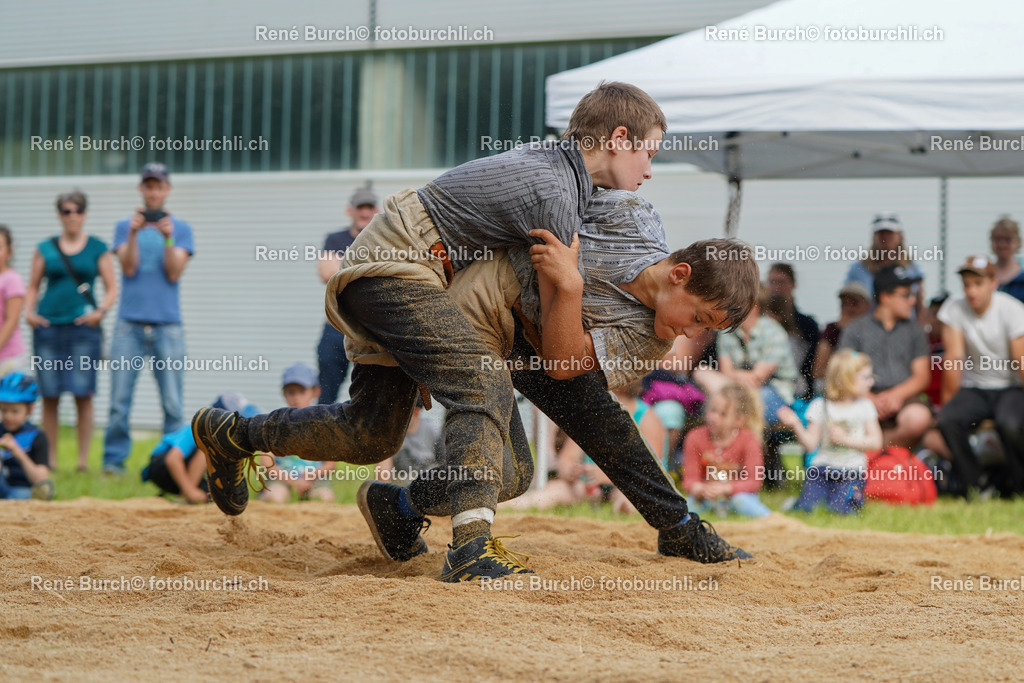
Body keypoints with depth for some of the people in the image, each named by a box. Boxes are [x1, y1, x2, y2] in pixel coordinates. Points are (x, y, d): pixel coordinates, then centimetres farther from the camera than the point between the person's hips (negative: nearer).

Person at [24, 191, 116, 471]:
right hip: (48, 327, 1)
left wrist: (100, 311, -10)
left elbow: (112, 288, 7)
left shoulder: (97, 248, 7)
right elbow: (33, 286, 15)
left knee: (83, 395, -6)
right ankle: (50, 459, 8)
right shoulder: (46, 248, 11)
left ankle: (83, 459, 0)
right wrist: (28, 311, -3)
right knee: (49, 396, 1)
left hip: (84, 327, -1)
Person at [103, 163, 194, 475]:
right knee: (119, 399, -5)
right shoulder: (125, 227, 12)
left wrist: (167, 238, -15)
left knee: (172, 401, -4)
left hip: (168, 325, 0)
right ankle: (114, 460, 0)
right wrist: (134, 233, -16)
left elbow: (174, 273, -2)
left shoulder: (181, 229, 10)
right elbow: (129, 268, -2)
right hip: (129, 325, 0)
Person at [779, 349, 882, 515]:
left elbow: (875, 442, -2)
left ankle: (854, 496, 9)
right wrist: (796, 425, -17)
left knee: (839, 508, -23)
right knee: (804, 507, -18)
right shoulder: (820, 406, 1)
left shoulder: (865, 406, 4)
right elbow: (811, 443, -1)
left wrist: (846, 439, -12)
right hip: (823, 467, 0)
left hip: (852, 470, 0)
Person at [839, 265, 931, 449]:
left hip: (903, 397, 2)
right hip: (867, 396, -2)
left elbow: (922, 376, 11)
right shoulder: (855, 329, 14)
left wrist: (896, 394, -10)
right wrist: (869, 398, -16)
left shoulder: (914, 329, 20)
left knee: (919, 417, -36)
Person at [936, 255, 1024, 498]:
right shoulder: (954, 309, -4)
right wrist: (948, 402, -7)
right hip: (974, 388, 2)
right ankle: (973, 485, -11)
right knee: (948, 420, -28)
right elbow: (954, 358, -6)